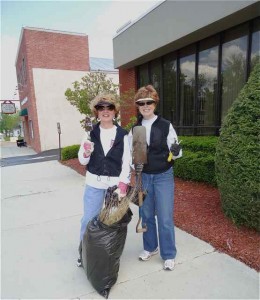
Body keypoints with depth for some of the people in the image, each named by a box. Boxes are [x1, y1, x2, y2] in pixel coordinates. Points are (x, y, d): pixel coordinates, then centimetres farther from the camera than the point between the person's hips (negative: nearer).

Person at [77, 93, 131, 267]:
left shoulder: (123, 135, -2)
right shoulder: (91, 133, 1)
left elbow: (127, 162, -4)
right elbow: (82, 161, 3)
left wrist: (123, 183, -13)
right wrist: (86, 152, -18)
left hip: (116, 184, 0)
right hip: (94, 184, 1)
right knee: (89, 219, 7)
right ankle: (84, 253, 30)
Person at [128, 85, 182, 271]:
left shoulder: (166, 126, -8)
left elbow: (174, 153, -6)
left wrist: (176, 151, -28)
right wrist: (134, 164, -11)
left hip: (164, 177, -3)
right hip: (143, 177, 3)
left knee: (165, 217, 2)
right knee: (146, 215, 15)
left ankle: (169, 255, 24)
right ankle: (150, 247, 38)